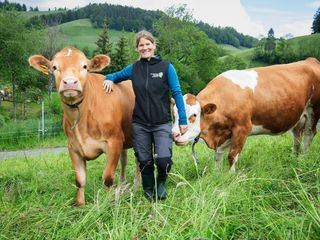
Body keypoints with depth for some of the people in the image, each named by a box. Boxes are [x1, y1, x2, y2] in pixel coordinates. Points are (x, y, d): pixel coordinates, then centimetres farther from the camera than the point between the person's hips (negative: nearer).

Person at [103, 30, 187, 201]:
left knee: (163, 159, -16)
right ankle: (149, 195, 31)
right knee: (144, 161, 9)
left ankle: (161, 182, 18)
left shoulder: (166, 67, -2)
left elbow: (177, 93, -3)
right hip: (139, 124, 3)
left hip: (162, 123, -3)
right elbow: (116, 75, 23)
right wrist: (109, 79, -2)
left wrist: (183, 120, -7)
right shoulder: (133, 68, 5)